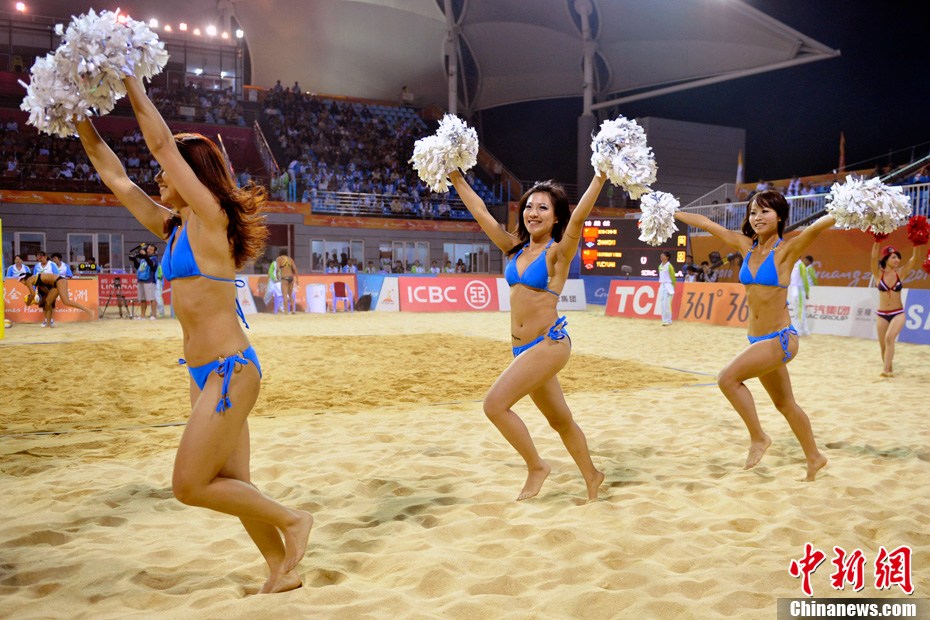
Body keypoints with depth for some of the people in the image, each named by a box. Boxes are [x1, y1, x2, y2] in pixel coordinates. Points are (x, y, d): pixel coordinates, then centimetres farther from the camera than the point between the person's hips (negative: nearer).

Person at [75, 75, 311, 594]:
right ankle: (282, 571, 24)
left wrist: (132, 84, -4)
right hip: (205, 373, 9)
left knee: (190, 485, -5)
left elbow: (163, 142, -12)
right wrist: (82, 121, 15)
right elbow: (116, 178, 17)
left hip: (230, 370, -9)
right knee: (231, 484, 11)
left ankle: (292, 519, 10)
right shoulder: (172, 227, 12)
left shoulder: (211, 218, -9)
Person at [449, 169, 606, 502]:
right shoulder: (516, 248, 9)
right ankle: (592, 476, 36)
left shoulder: (558, 253, -7)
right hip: (523, 348, 7)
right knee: (560, 420, 18)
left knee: (495, 404, -16)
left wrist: (600, 176, -31)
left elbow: (578, 217, -23)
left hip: (549, 343, -7)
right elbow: (480, 212, 10)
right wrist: (457, 178, 8)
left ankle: (536, 467, 4)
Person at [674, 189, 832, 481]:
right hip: (758, 339, 7)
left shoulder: (786, 250, -11)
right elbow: (706, 223, 9)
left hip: (780, 339, -7)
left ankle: (758, 437, -1)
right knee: (784, 403, 17)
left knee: (728, 377, -20)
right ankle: (814, 457, 35)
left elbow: (819, 225, -26)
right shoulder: (746, 246, 5)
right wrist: (671, 212, 13)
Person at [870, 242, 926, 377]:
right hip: (881, 314, 1)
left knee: (889, 338, -23)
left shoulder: (901, 273, 0)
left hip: (898, 313, -1)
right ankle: (889, 369, 27)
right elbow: (874, 257, -19)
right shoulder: (879, 274, -4)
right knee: (883, 345, 6)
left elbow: (915, 258, -8)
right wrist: (877, 241, -27)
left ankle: (886, 370, -24)